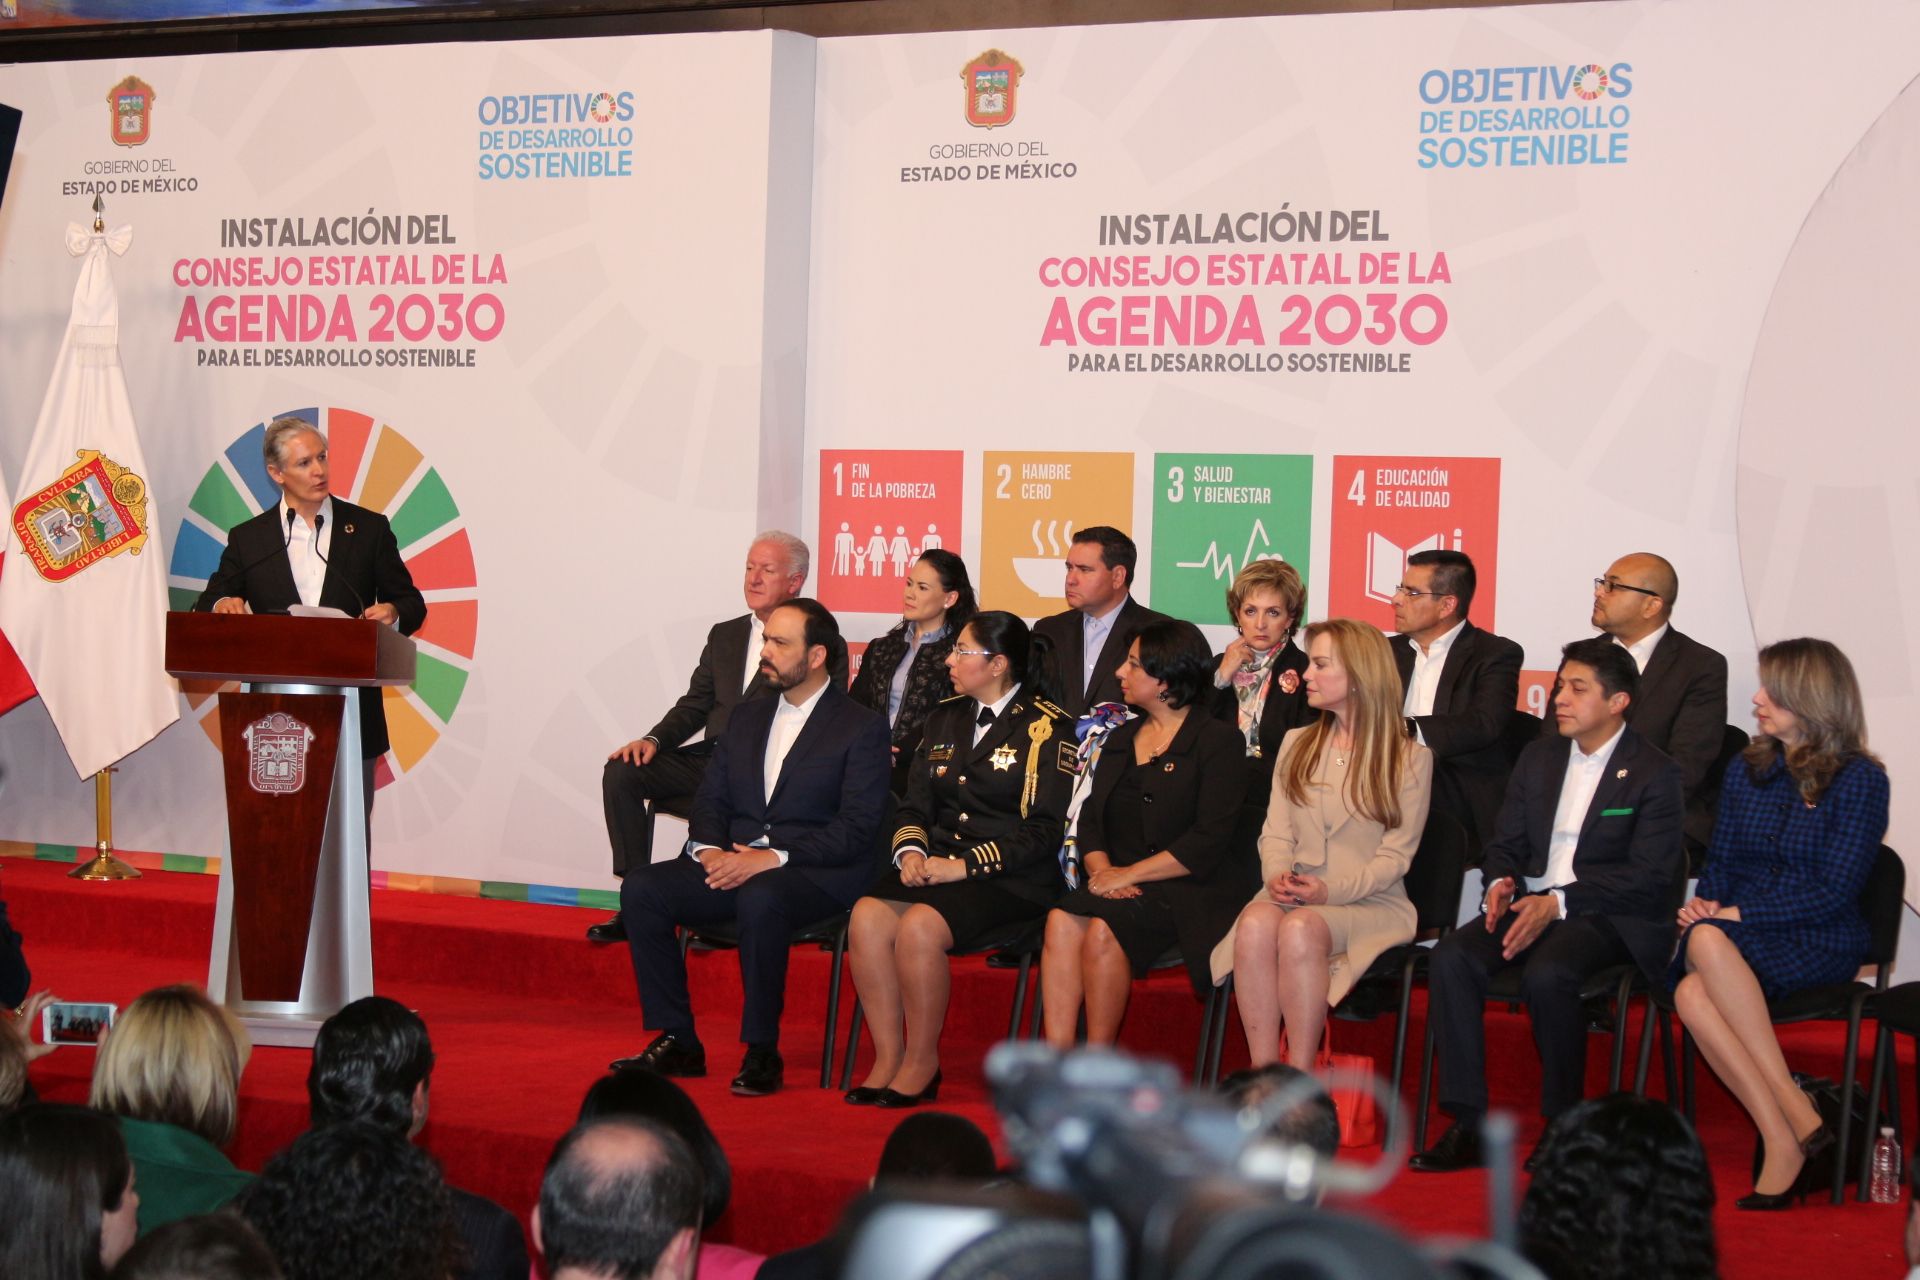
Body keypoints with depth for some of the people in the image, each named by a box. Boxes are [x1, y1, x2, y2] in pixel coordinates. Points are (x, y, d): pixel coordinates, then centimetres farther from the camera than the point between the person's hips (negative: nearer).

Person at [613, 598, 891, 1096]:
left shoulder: (862, 727, -2)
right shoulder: (748, 718, 19)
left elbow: (856, 829, -11)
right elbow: (711, 798, 16)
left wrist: (772, 858, -20)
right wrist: (709, 849, -7)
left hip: (815, 874, -6)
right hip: (733, 863, 6)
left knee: (760, 898, -39)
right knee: (642, 887, -16)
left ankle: (761, 1052, -26)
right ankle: (676, 1041, -11)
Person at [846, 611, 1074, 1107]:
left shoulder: (1046, 728, -2)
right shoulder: (945, 718, 19)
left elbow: (1043, 830, -9)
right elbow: (915, 806, 18)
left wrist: (965, 865, -16)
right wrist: (911, 851, -5)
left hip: (1010, 880, -6)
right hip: (936, 865, 6)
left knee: (919, 927, -32)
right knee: (867, 915, -25)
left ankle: (922, 1064, -15)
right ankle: (887, 1059, -17)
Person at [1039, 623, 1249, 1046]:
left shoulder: (1218, 741, -1)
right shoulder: (1121, 739, 22)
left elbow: (1208, 842, -11)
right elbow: (1091, 818, 14)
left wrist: (1127, 875, -15)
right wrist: (1101, 869, -7)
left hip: (1189, 893, -6)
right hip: (1118, 885, 6)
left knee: (1102, 929, -31)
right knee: (1062, 920, -25)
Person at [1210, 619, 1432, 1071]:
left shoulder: (1410, 758, 4)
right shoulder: (1296, 745, 20)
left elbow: (1395, 855, -3)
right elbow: (1276, 832, 13)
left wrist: (1330, 890, -17)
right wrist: (1277, 874, -10)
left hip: (1370, 904, -4)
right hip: (1295, 895, 4)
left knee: (1300, 928, -37)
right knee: (1255, 923, -33)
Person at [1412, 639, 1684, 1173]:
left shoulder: (1654, 774, -3)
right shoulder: (1538, 757, 17)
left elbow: (1649, 878, -12)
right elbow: (1506, 844, 18)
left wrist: (1557, 903, -21)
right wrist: (1502, 883, -8)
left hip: (1608, 916, -6)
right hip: (1530, 902, 6)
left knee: (1546, 974, -36)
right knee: (1450, 959, -23)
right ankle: (1469, 1125, -21)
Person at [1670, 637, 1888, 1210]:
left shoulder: (1860, 780, -3)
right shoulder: (1746, 770, 16)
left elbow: (1834, 890, -10)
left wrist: (1735, 915, -16)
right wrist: (1702, 904, -6)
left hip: (1819, 943, -5)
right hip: (1738, 933, 5)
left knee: (1709, 942, -36)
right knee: (1691, 995, -32)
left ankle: (1788, 1141, -33)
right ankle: (1787, 1134, -31)